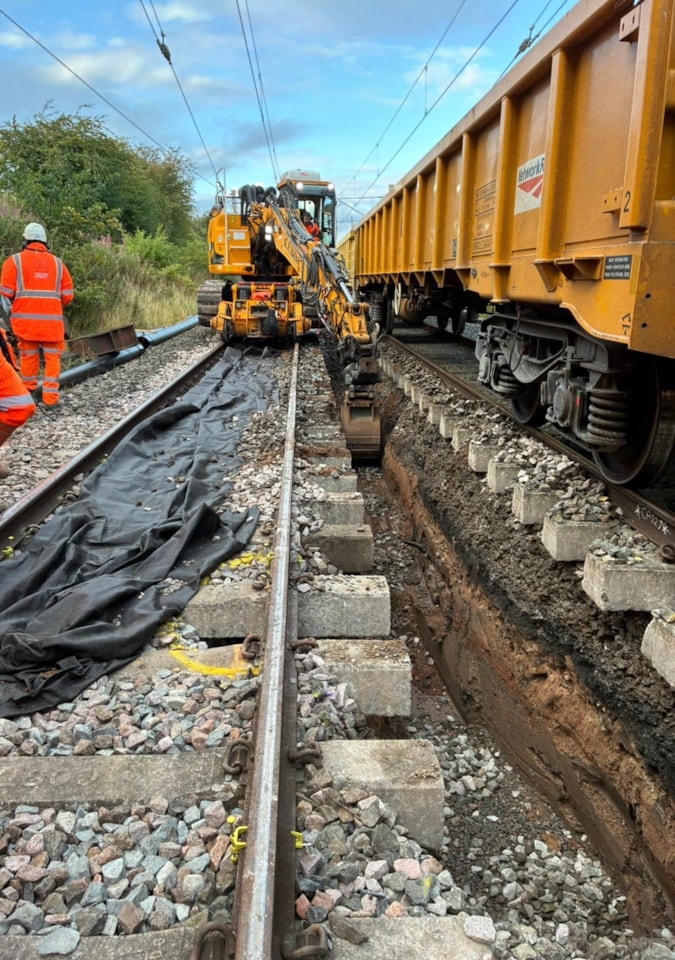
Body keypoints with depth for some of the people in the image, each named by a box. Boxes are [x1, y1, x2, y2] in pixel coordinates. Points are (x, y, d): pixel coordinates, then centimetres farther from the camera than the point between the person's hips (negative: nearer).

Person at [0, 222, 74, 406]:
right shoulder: (57, 262, 8)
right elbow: (67, 295, 4)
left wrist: (17, 302, 18)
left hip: (25, 318, 0)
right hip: (52, 319, 0)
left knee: (28, 355, 13)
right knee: (52, 356, 5)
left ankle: (28, 393, 24)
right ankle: (50, 396, 0)